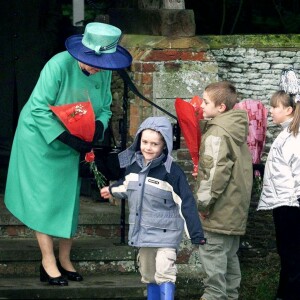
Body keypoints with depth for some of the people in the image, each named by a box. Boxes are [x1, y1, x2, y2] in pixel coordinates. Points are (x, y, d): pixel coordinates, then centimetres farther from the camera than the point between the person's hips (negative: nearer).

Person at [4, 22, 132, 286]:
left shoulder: (104, 73, -9)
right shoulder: (60, 65, -28)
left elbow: (105, 108, 1)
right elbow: (39, 108, -27)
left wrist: (99, 126, -23)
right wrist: (67, 138, -32)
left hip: (70, 145, 6)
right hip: (40, 138, -6)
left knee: (68, 199, 10)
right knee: (44, 199, -3)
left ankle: (64, 260, 21)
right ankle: (48, 263, 1)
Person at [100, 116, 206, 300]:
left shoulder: (172, 171, -17)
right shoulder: (133, 164, 1)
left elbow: (186, 203, -17)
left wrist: (196, 234, -19)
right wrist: (112, 190, 45)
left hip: (166, 232, -6)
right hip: (142, 230, 6)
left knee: (164, 273, -17)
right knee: (149, 274, 14)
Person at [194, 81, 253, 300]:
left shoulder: (217, 133, -17)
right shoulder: (236, 130, 13)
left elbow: (215, 171, -23)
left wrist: (204, 202, -16)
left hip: (219, 209, -10)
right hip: (236, 208, 10)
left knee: (212, 254, -6)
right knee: (229, 254, 17)